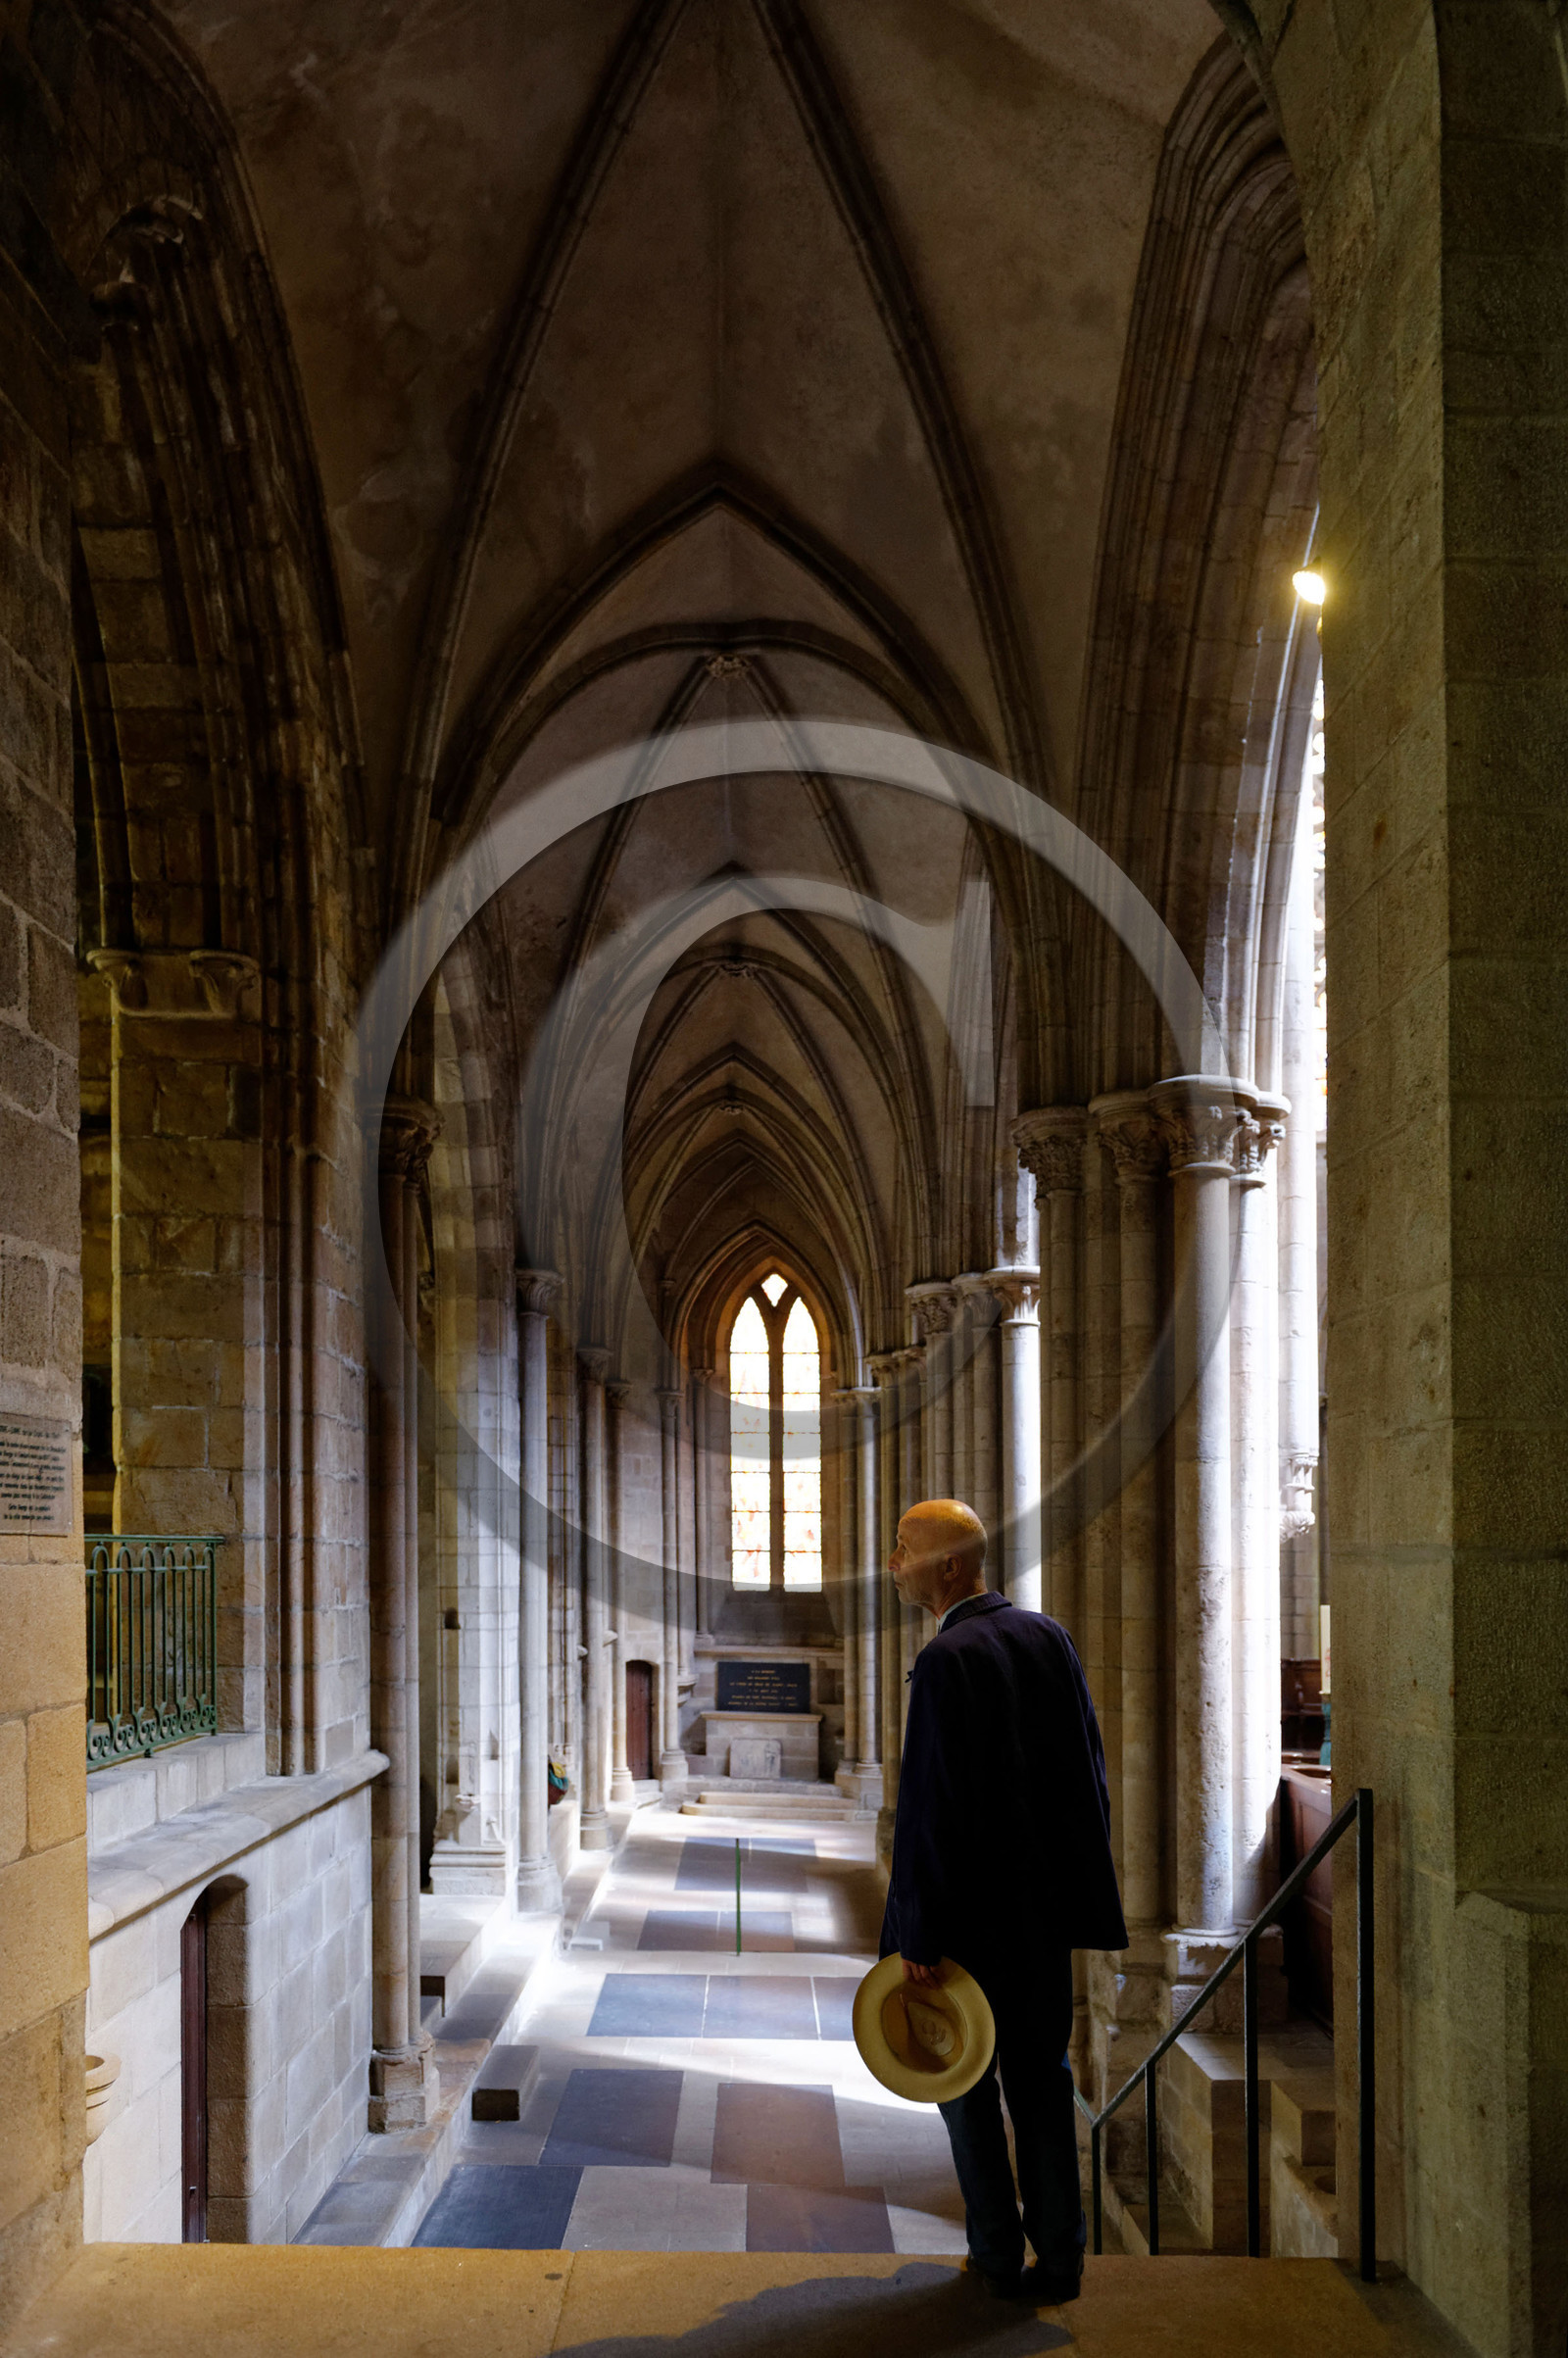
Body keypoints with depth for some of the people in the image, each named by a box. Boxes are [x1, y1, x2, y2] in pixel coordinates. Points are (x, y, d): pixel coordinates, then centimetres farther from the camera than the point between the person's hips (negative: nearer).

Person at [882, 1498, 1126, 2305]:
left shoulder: (945, 1661, -19)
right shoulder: (1047, 1635, 3)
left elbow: (931, 1804, -21)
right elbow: (1087, 1769, 8)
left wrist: (918, 1935, -16)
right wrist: (1082, 1883, 16)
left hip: (973, 1905, -6)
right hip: (1046, 1901, 6)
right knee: (1040, 2071, 13)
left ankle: (998, 2252, 17)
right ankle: (1057, 2252, 15)